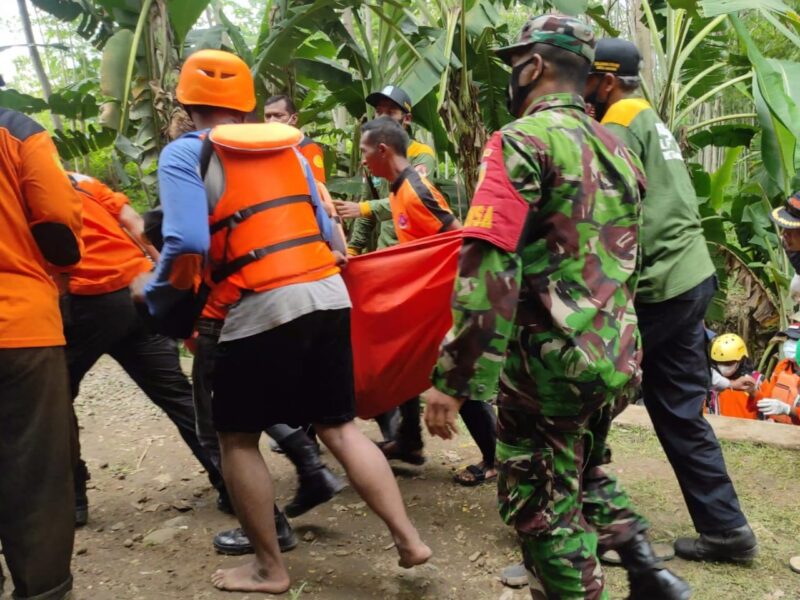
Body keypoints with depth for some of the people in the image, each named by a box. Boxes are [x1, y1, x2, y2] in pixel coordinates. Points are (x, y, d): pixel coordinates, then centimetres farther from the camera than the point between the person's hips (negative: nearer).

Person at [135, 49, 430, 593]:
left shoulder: (186, 154, -1)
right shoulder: (289, 146, 15)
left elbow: (187, 245, -14)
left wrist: (153, 293, 3)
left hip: (263, 309, -5)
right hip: (328, 296, 6)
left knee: (237, 439, 12)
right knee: (339, 427, 15)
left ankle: (269, 568, 21)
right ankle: (409, 539, 14)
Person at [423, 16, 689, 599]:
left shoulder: (524, 140, -12)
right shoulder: (616, 148, 13)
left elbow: (488, 271, -22)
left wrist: (453, 380, -20)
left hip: (550, 361, -8)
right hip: (616, 356, 8)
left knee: (543, 506, 8)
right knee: (587, 471, 29)